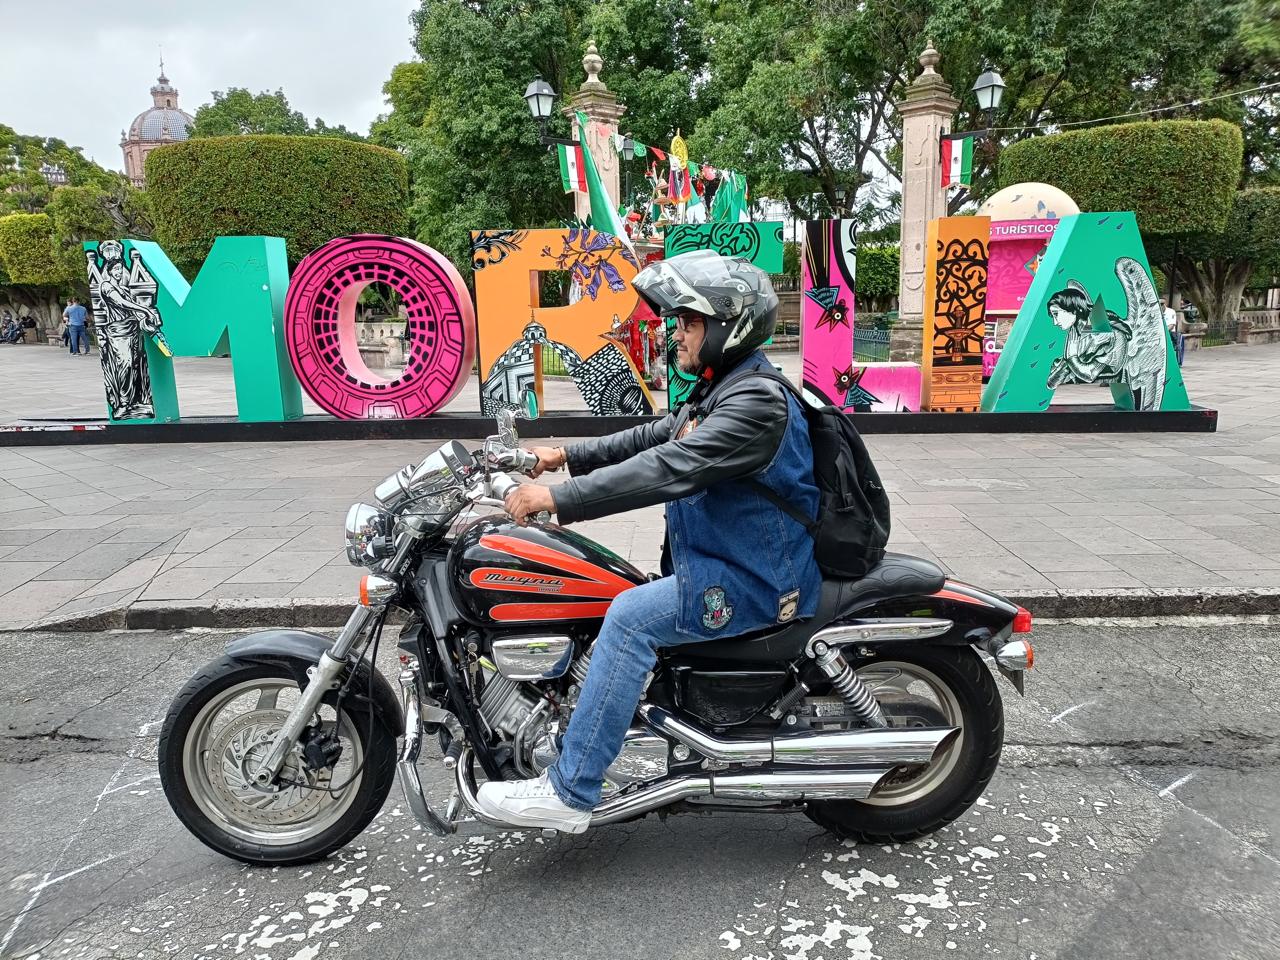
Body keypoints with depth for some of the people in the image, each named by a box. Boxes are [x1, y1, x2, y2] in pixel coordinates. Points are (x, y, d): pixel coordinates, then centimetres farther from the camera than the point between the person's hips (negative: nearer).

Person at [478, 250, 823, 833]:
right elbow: (652, 439, 20)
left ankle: (569, 793, -17)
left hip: (754, 581, -11)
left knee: (630, 617, -25)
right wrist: (567, 457, 13)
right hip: (717, 562, 11)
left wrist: (557, 498, -30)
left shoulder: (757, 399, -21)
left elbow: (670, 469, -31)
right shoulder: (719, 390, 12)